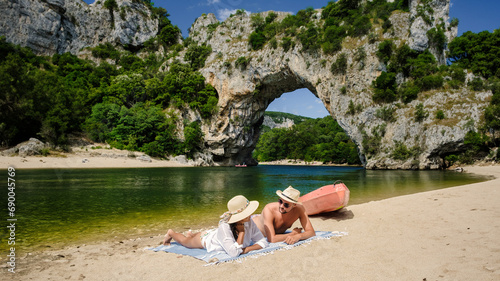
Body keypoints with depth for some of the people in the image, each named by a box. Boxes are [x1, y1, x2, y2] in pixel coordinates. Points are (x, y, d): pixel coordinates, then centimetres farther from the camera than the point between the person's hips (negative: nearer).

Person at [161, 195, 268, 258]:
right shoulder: (224, 227, -47)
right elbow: (233, 253, -52)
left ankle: (190, 234, 65)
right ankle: (171, 233, 54)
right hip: (206, 239, -5)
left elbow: (263, 242, -26)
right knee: (184, 241, 26)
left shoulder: (249, 223, -32)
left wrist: (247, 249, -41)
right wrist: (242, 232, -47)